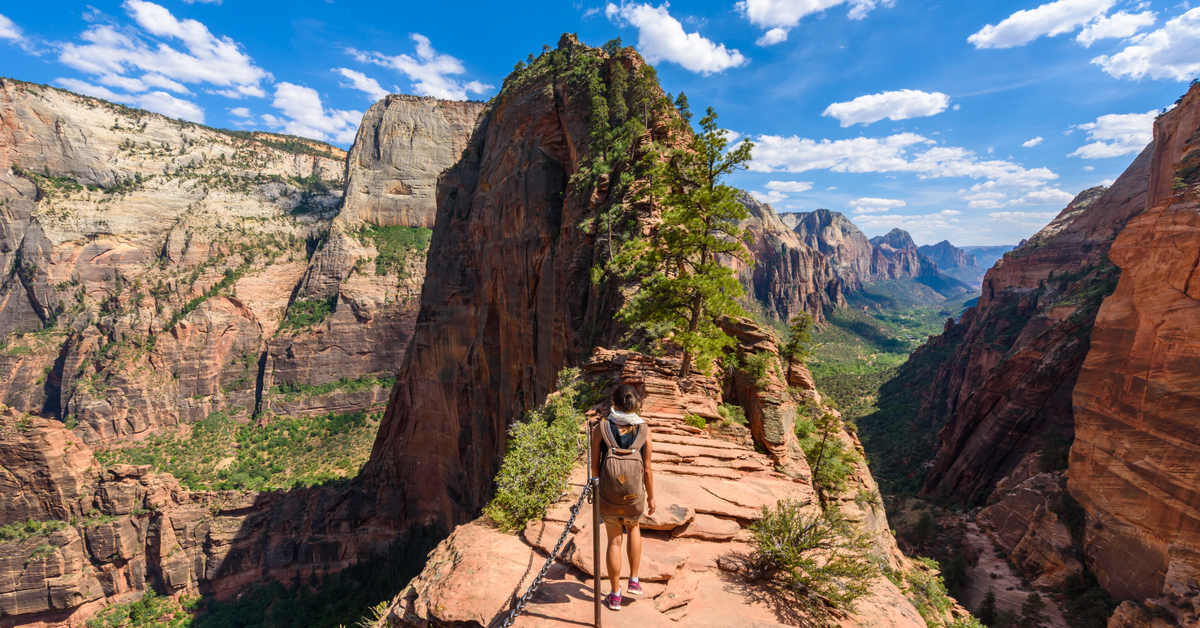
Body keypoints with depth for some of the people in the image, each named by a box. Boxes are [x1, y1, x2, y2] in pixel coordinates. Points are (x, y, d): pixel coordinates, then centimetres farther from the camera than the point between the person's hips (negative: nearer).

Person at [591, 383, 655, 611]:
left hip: (608, 495, 0)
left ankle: (615, 595, 31)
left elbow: (595, 464, -6)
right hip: (635, 497, 1)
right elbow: (647, 469, -5)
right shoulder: (644, 431, -10)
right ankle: (634, 580, 31)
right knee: (634, 527, 32)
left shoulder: (601, 428, -11)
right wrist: (651, 497, 8)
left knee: (614, 541, 19)